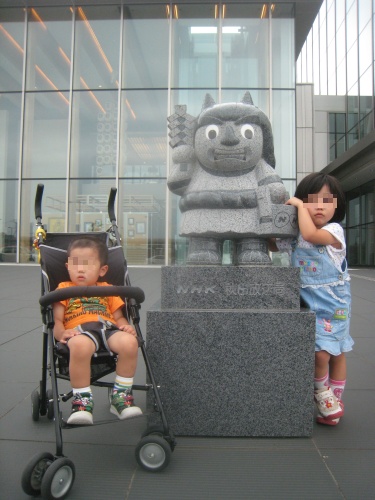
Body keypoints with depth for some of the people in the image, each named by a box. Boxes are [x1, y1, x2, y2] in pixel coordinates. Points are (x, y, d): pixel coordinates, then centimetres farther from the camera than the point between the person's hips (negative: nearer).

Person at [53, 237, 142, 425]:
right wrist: (61, 333, -10)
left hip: (109, 328, 3)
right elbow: (56, 319, 13)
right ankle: (82, 399, -18)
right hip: (79, 331, -2)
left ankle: (120, 395, -9)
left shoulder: (107, 289, 30)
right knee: (80, 346, -40)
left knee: (129, 342, -31)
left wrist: (127, 327, -1)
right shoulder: (64, 288, 24)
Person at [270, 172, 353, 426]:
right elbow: (273, 246, 16)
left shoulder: (334, 230, -12)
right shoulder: (294, 237, 2)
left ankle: (335, 400, 30)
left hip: (334, 304, -2)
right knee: (320, 352, -7)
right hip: (309, 304, 2)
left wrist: (299, 205, -18)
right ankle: (321, 392, 22)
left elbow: (311, 234, -31)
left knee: (336, 353, 9)